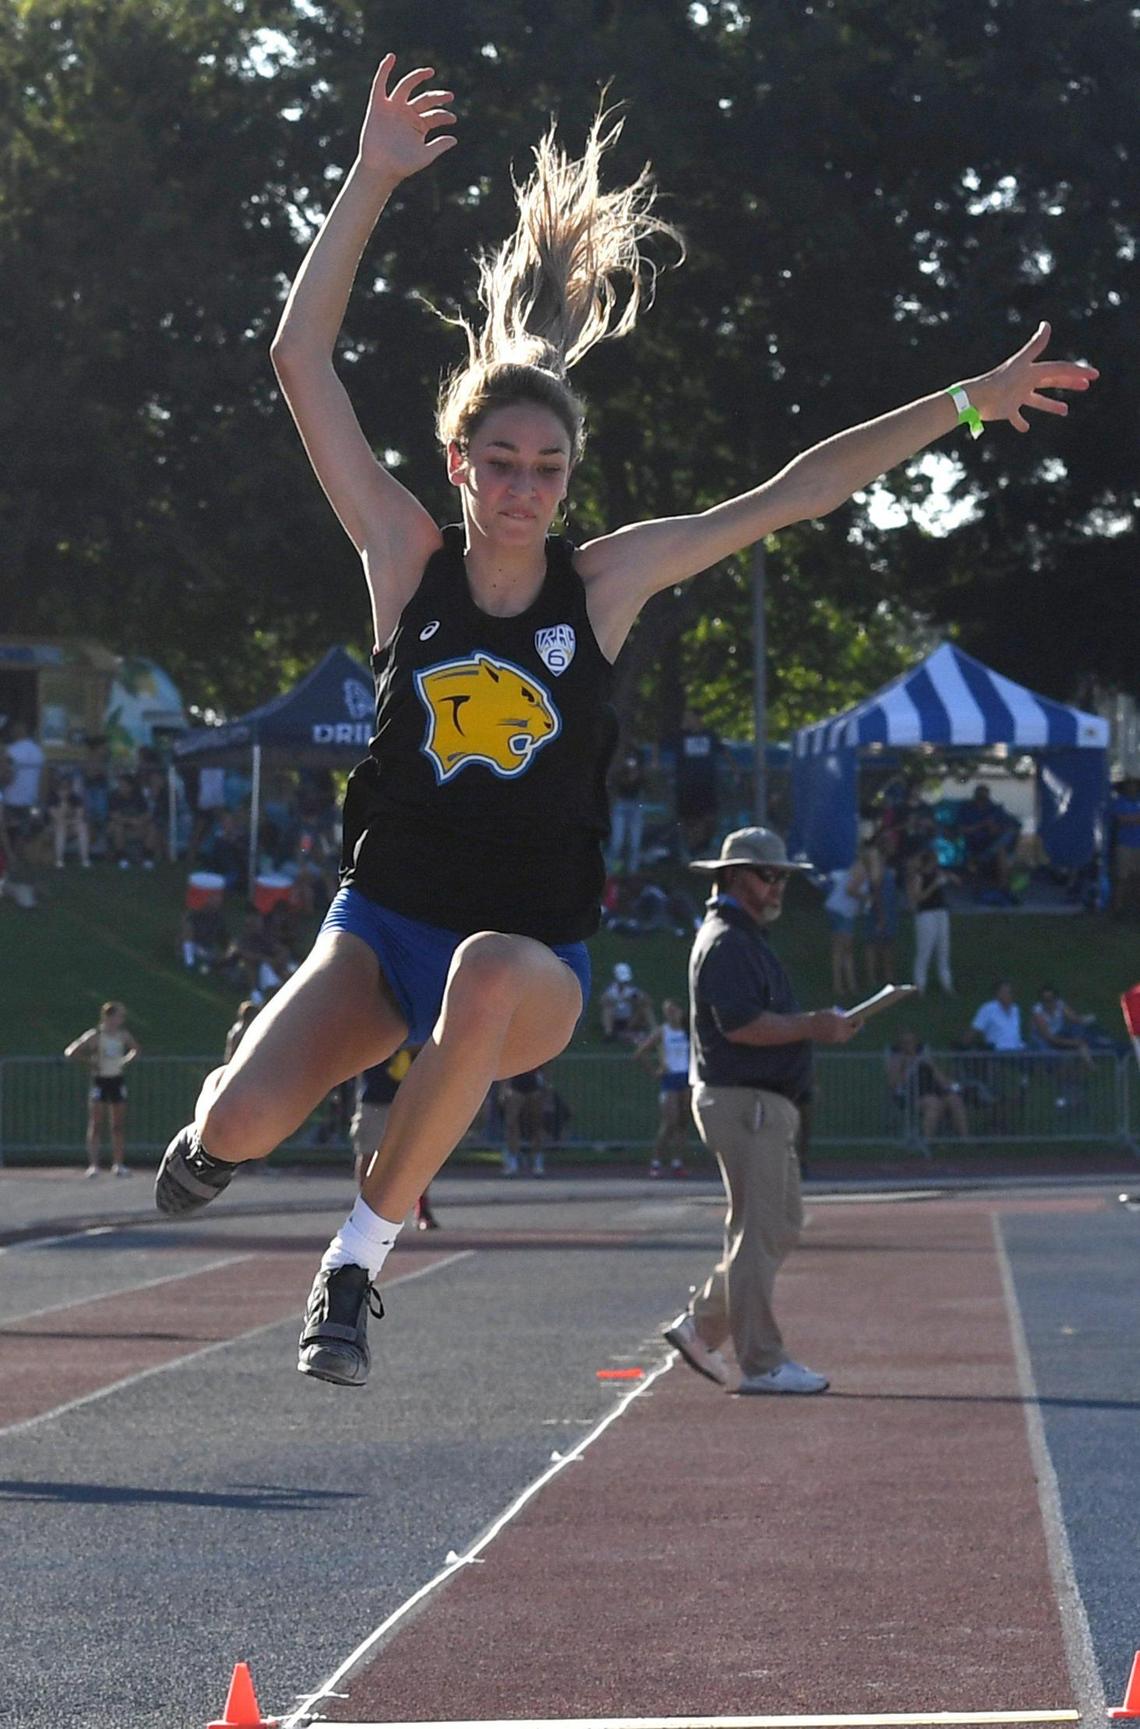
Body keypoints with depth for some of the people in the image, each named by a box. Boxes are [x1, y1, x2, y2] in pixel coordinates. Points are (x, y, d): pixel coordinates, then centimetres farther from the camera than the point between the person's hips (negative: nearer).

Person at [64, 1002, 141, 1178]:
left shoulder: (123, 1035, 3)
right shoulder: (95, 1036, -11)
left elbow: (136, 1048, 22)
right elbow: (70, 1054, -12)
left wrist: (128, 1059, 5)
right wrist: (90, 1060, -16)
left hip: (117, 1081, 5)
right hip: (99, 1081, -5)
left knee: (118, 1126, 5)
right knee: (96, 1125, -4)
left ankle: (118, 1164, 9)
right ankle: (93, 1165, -4)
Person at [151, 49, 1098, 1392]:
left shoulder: (604, 581, -1)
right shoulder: (407, 559, -2)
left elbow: (795, 492, 2)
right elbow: (301, 360, -7)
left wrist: (969, 402, 0)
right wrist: (370, 182, -12)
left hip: (532, 957, -1)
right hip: (382, 925, 1)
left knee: (490, 974, -40)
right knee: (241, 1127, -24)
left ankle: (358, 1258, -22)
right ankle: (220, 1116, 20)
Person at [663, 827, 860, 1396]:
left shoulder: (748, 939, 21)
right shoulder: (726, 941, -13)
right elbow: (740, 1024, -23)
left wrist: (817, 1024, 9)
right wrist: (813, 1026, -19)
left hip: (768, 1106, 11)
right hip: (743, 1103, -11)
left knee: (780, 1226, 15)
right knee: (758, 1232, -9)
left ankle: (700, 1327, 20)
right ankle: (760, 1364, -7)